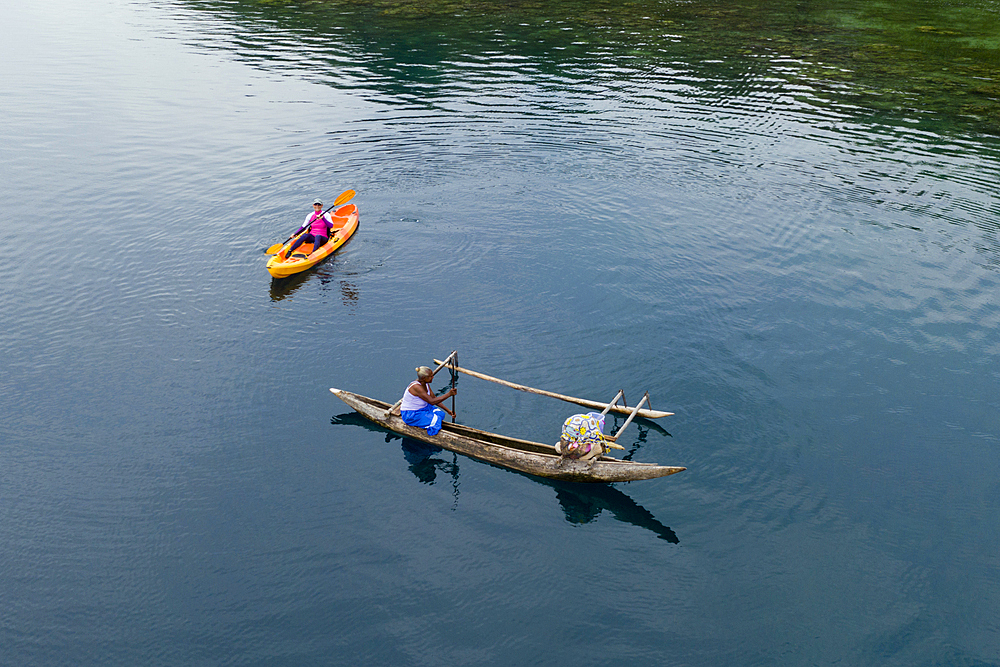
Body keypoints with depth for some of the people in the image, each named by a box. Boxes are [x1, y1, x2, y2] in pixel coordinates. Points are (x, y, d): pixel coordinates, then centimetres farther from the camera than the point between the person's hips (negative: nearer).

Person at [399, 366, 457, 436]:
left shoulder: (426, 384, -3)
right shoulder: (416, 387, -30)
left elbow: (434, 398, 5)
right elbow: (432, 401, -31)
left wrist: (447, 410, -1)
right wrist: (449, 394, -30)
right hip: (410, 415, -9)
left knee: (440, 414, -8)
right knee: (435, 421, -21)